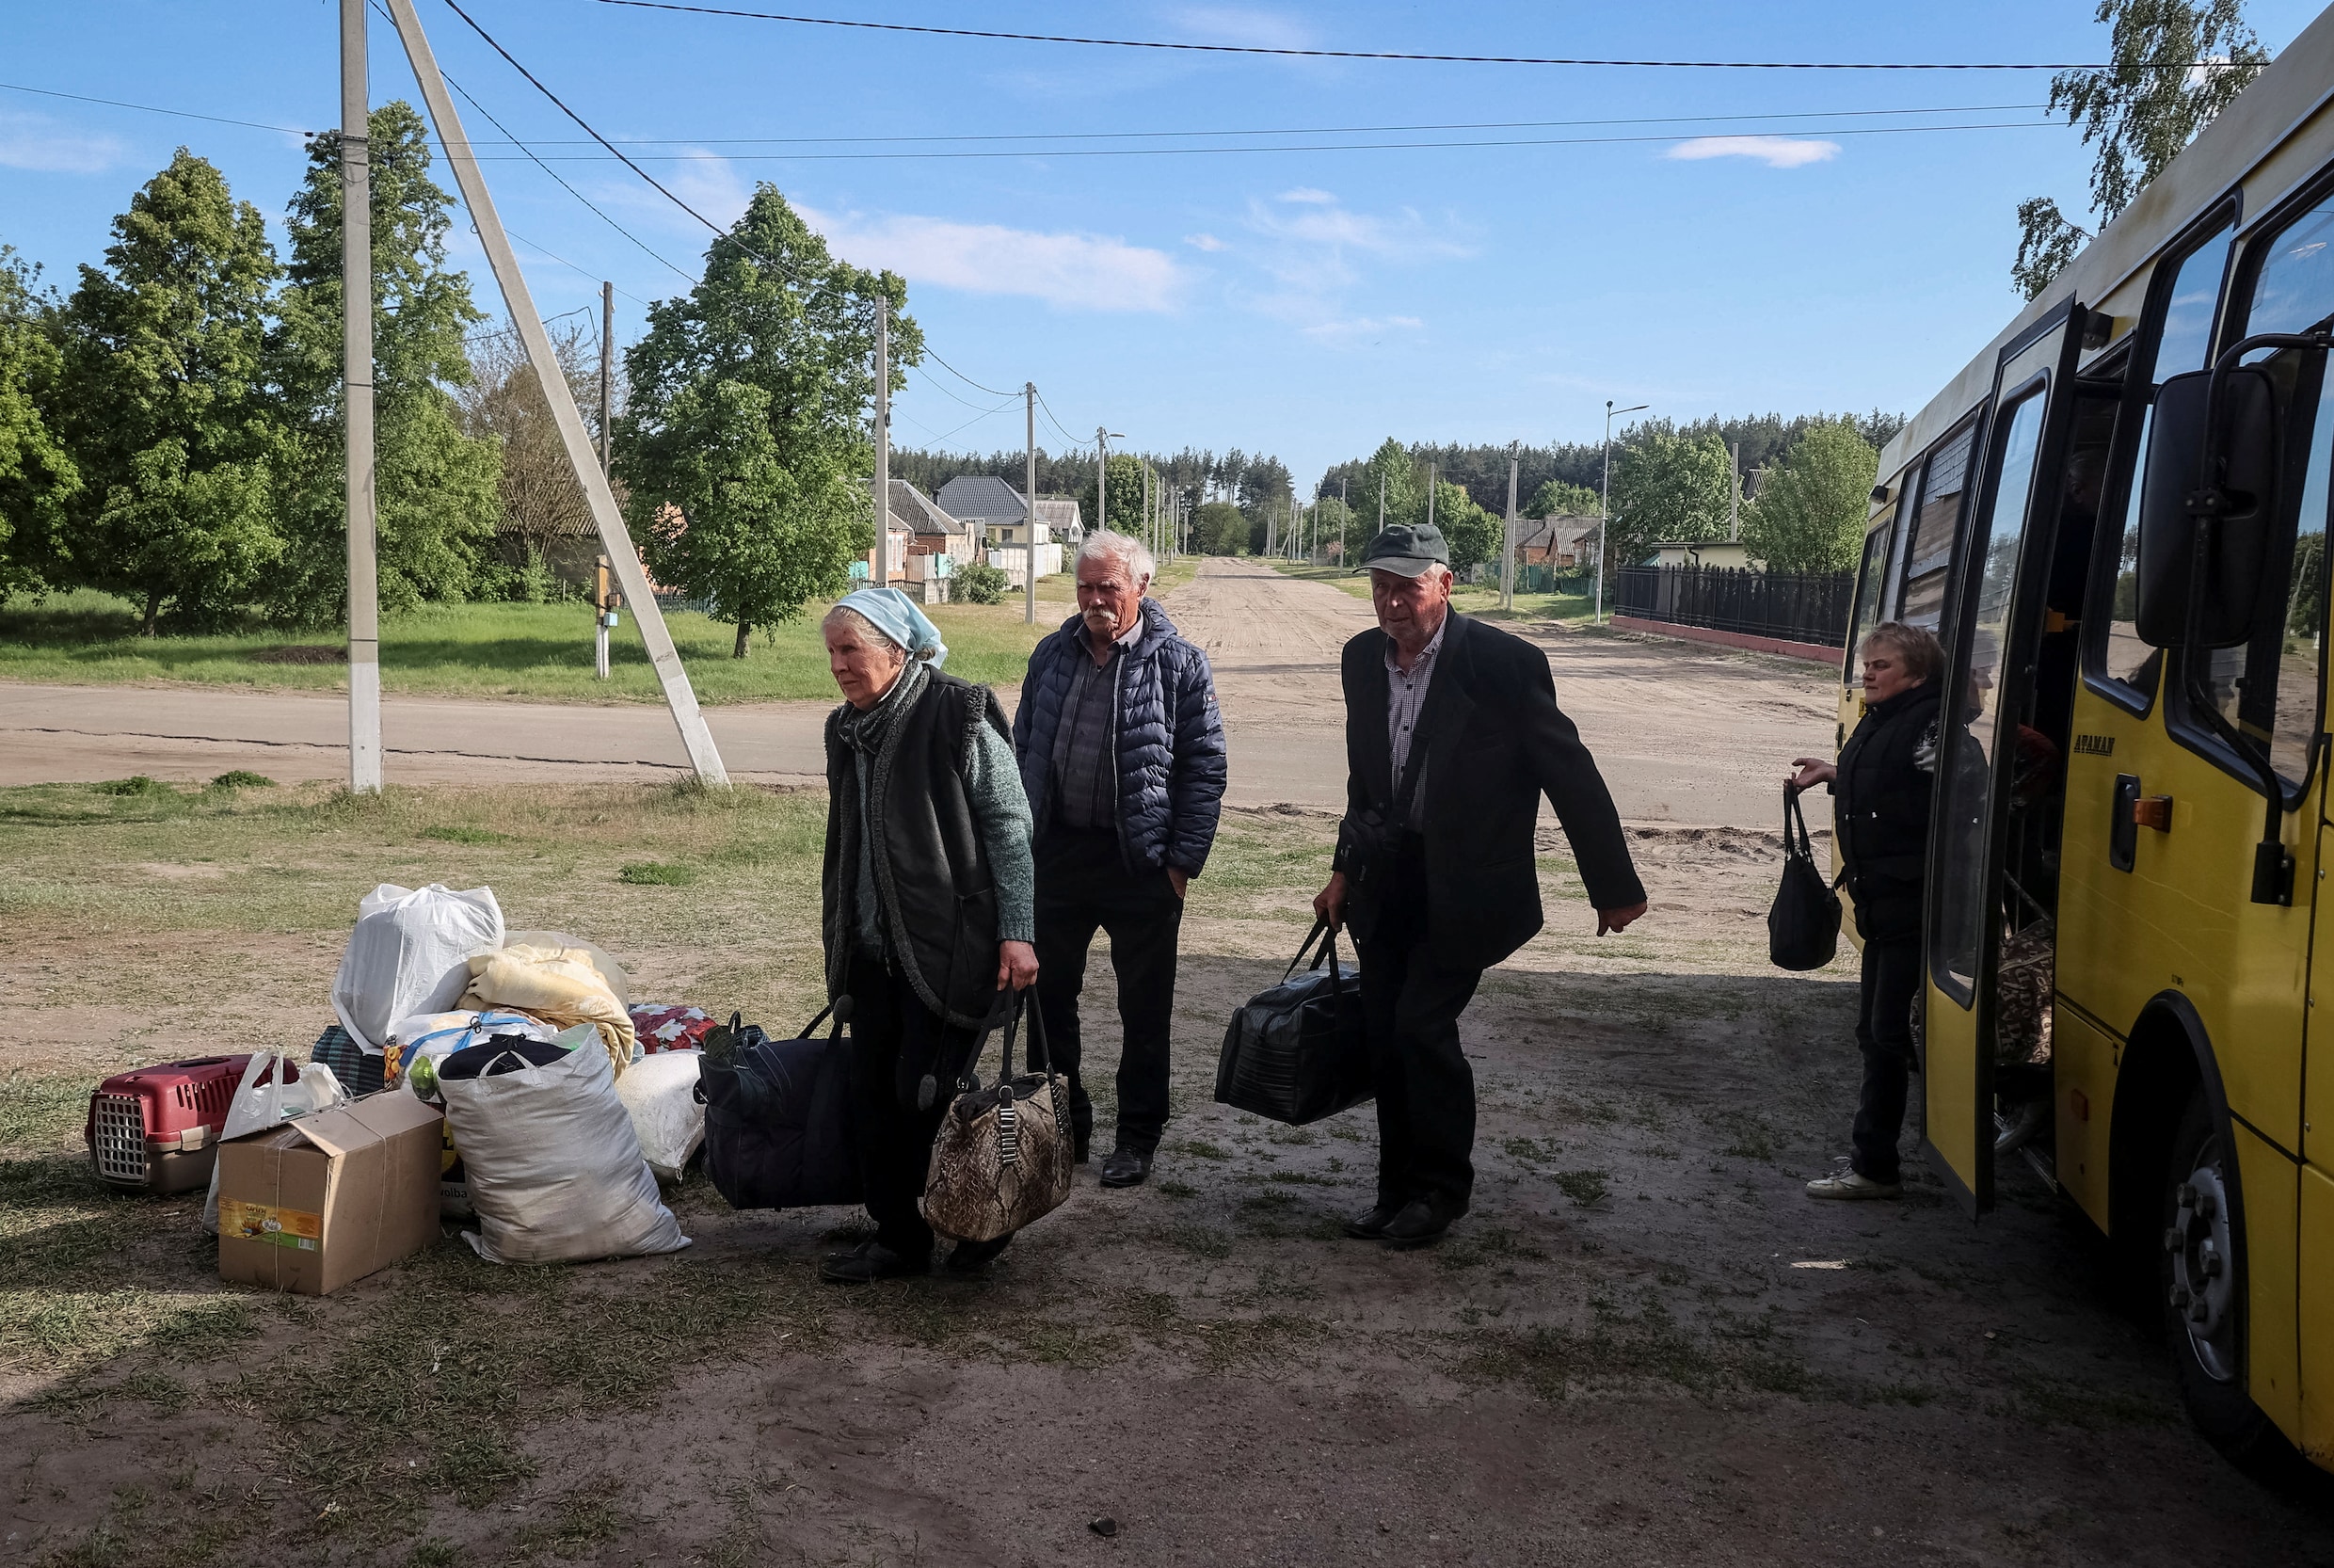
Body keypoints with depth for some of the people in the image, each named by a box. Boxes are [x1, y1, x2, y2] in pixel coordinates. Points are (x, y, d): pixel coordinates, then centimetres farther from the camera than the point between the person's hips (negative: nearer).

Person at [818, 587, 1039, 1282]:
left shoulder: (959, 715, -11)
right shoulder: (847, 730, 11)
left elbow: (1010, 826, -11)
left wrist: (1017, 932, -15)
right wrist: (837, 935, 21)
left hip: (948, 943, -7)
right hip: (872, 947, 7)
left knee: (924, 1093, -7)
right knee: (871, 1091, 7)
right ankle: (897, 1236, 22)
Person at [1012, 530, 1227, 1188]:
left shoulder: (1180, 664, -6)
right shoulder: (1053, 655, 6)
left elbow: (1204, 769, -6)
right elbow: (1022, 750, 13)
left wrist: (1183, 860, -10)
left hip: (1141, 863, -4)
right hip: (1055, 854, 4)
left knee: (1144, 1009, 8)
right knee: (1047, 995, 12)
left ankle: (1137, 1135, 22)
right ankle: (1062, 1121, 29)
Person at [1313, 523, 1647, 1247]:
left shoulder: (1503, 662, -16)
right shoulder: (1363, 658, 3)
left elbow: (1571, 775, -11)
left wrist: (1615, 887, -8)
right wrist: (1345, 869, 16)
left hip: (1465, 885, -6)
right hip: (1388, 880, 6)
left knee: (1422, 1025, -11)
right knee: (1384, 1038, 8)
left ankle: (1441, 1187, 10)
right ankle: (1400, 1189, 23)